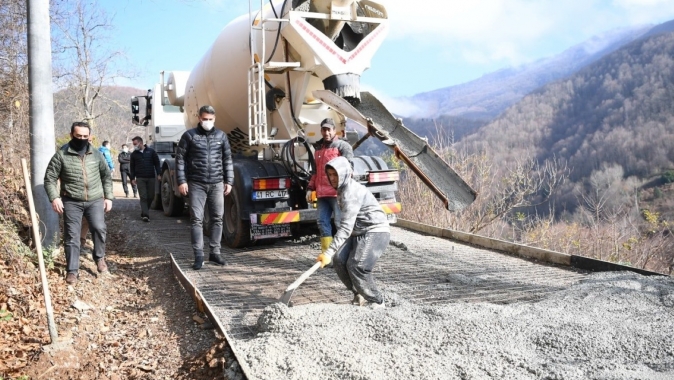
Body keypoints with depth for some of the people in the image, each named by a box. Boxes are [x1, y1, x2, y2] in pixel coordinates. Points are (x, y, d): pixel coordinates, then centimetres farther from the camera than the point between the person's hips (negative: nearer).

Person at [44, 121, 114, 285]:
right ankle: (72, 270, 12)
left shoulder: (97, 155, 6)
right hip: (71, 202, -1)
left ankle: (99, 257, 12)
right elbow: (49, 179, 0)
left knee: (99, 228, -14)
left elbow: (106, 176, 13)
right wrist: (54, 198, -13)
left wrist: (108, 197, 6)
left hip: (95, 200, 1)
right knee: (71, 236, 2)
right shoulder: (61, 155, -2)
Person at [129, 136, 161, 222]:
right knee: (143, 197, -8)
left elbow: (157, 163, 5)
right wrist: (132, 178, 5)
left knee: (151, 196, 3)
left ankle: (144, 212, 22)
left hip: (151, 177, 0)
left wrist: (158, 174, -3)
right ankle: (145, 215, -11)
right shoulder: (134, 154, 8)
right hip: (140, 178, 0)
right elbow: (132, 167, 11)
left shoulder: (151, 151, 4)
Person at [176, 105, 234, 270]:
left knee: (217, 218, 5)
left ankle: (215, 252, 15)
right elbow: (180, 159, 1)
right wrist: (181, 181, -6)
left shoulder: (221, 136, 8)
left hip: (217, 184, 3)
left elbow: (227, 159, 13)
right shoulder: (189, 136, 0)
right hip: (196, 184, -2)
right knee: (196, 219, -3)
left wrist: (229, 181, 8)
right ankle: (198, 256, 1)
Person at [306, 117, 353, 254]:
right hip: (321, 193, 7)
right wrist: (310, 188, 19)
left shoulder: (342, 146, 1)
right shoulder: (318, 149, 23)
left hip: (338, 192, -7)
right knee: (323, 223, 7)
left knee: (341, 223, -6)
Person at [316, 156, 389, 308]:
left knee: (356, 265, -22)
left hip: (376, 232, -9)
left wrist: (329, 252, -32)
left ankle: (377, 302, -3)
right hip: (359, 233, 10)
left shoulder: (352, 192, -21)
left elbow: (346, 227, -29)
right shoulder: (342, 190, 11)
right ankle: (360, 295, 12)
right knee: (339, 260, -6)